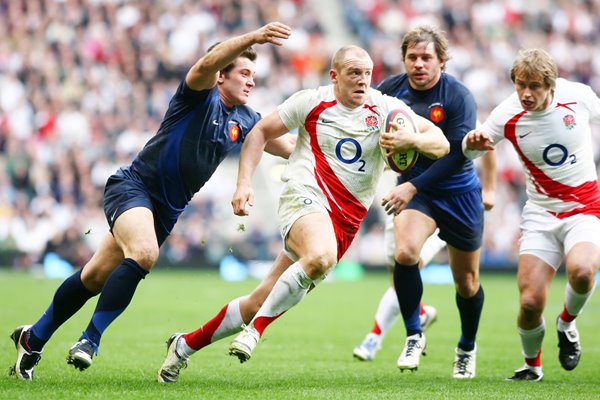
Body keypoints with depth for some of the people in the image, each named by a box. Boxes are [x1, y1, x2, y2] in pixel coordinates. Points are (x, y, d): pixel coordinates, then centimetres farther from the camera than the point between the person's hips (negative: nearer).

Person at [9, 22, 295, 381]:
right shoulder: (201, 95, -13)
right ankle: (89, 340, -27)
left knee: (96, 277, 9)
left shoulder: (244, 120, 8)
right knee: (143, 253, -34)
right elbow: (206, 65, -36)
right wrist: (253, 38, -50)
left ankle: (33, 338, 25)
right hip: (133, 186, -7)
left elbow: (289, 148, 17)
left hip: (166, 210, 7)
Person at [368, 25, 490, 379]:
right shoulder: (391, 89, -8)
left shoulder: (458, 97, -18)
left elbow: (458, 153, -24)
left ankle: (467, 348, 37)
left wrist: (413, 187, -29)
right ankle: (414, 336, -9)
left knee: (467, 282, 9)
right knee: (405, 252, -28)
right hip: (413, 186, 2)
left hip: (458, 192, -1)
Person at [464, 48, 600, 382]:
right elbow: (469, 152, 2)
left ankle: (567, 324, 2)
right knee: (531, 302, -13)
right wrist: (473, 142, -22)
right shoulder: (507, 116, -11)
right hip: (540, 213, 1)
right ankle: (532, 365, 18)